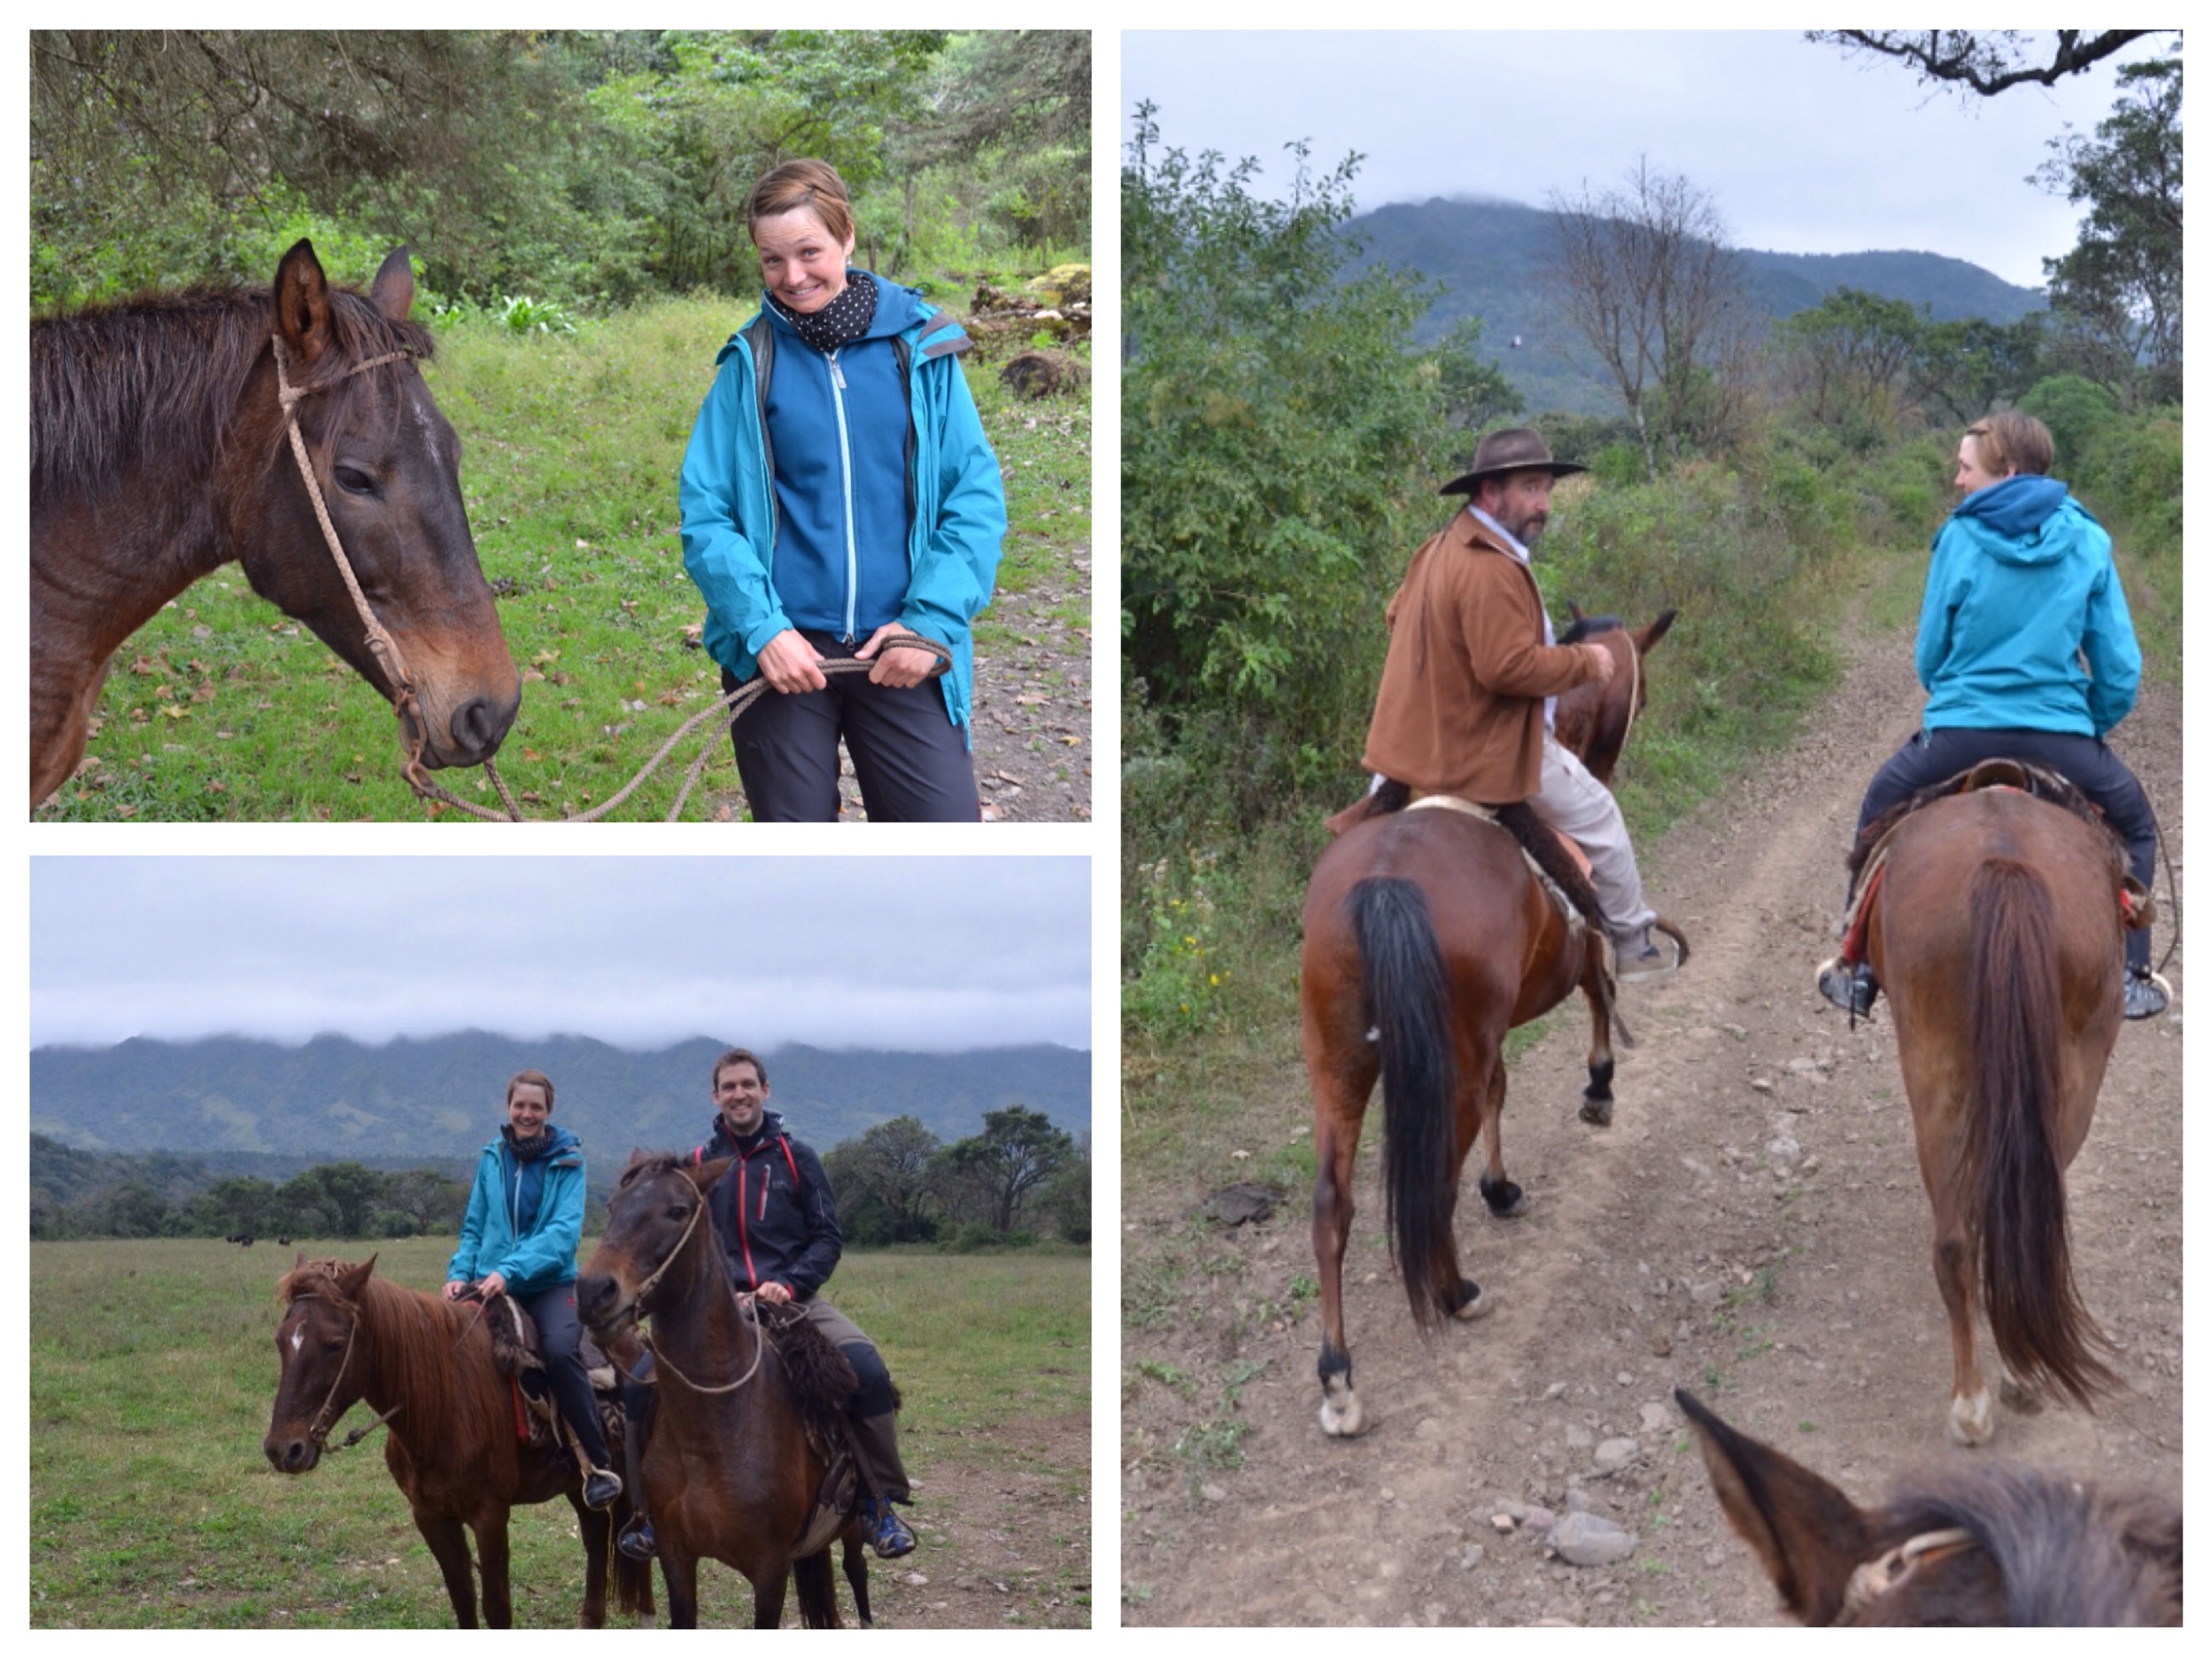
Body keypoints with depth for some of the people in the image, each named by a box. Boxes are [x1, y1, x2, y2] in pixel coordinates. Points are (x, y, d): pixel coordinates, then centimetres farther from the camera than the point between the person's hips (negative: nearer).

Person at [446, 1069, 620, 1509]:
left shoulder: (567, 1160, -1)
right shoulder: (492, 1159, 10)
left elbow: (564, 1231, -12)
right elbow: (474, 1228, 15)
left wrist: (511, 1271, -24)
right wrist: (459, 1272, -4)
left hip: (550, 1284, -4)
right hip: (490, 1286, 4)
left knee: (559, 1349, -31)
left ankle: (599, 1465, -23)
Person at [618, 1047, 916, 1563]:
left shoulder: (796, 1158, 7)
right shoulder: (697, 1166, 11)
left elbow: (828, 1238, 4)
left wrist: (789, 1283, -13)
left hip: (794, 1299, -1)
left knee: (867, 1369, -28)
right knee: (643, 1381, -23)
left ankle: (879, 1503, -13)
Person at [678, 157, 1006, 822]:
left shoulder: (920, 346, 4)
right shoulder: (750, 362, 5)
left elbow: (977, 496, 2)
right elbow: (704, 513, 1)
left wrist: (931, 619, -10)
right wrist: (760, 627, -13)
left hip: (901, 649, 0)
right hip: (783, 649, 0)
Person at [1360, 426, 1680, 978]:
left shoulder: (1437, 550, 7)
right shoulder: (1492, 569, -25)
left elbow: (1397, 616, 20)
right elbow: (1510, 667, -30)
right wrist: (1584, 663, -16)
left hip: (1419, 740, 9)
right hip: (1488, 754, -9)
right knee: (1597, 817, 9)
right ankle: (1633, 943, 21)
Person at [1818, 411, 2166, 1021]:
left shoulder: (1959, 537, -3)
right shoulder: (2087, 542, 1)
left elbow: (1929, 654, 5)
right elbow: (2120, 667, 0)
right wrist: (2094, 723, 19)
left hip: (1959, 735, 0)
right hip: (2062, 739, 1)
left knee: (1879, 810, 28)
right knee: (2133, 825, 28)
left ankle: (1858, 970, 28)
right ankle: (2131, 975, 19)